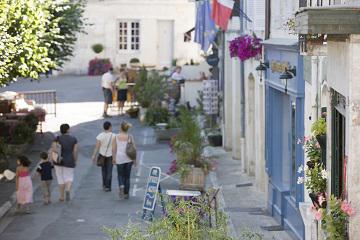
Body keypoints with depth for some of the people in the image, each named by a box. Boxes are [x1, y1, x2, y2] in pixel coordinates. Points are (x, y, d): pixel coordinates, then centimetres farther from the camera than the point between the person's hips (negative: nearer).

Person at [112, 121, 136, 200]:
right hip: (128, 158, 1)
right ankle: (126, 194, 13)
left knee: (120, 175, 15)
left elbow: (114, 149, -3)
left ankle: (121, 186, -15)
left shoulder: (116, 137, -4)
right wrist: (135, 159, 5)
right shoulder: (130, 137, -3)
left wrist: (113, 158, 10)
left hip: (119, 158, -1)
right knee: (127, 176, 12)